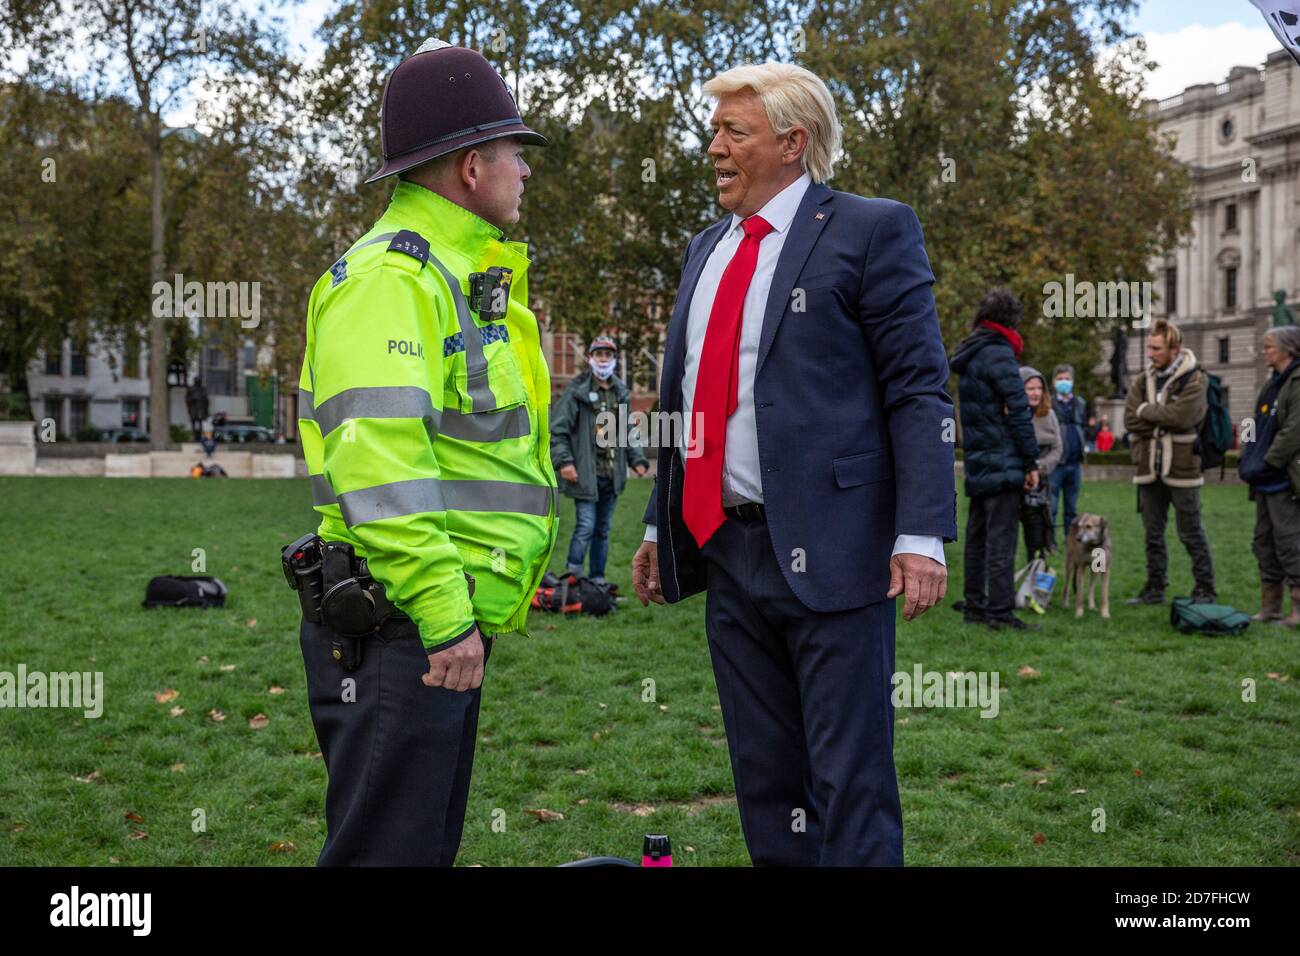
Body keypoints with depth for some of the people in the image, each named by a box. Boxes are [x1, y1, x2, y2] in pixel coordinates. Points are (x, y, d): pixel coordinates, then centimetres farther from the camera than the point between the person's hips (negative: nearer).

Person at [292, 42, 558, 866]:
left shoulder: (462, 277, 20)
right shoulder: (390, 278, -13)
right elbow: (377, 462, -24)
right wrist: (444, 614, -26)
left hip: (451, 619, 10)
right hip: (402, 626, -10)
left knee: (431, 842, 16)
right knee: (388, 847, -6)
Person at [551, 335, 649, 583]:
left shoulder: (620, 393, 14)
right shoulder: (577, 391, -5)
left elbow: (628, 432, 23)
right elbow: (558, 430, -6)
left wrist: (637, 459, 12)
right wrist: (563, 461, -16)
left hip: (611, 475, 6)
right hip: (585, 474, -6)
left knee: (603, 530, 12)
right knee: (585, 527, -12)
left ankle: (598, 579, 21)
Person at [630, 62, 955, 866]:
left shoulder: (871, 232, -3)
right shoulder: (706, 250, 18)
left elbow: (919, 390, -9)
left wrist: (922, 534, -18)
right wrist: (660, 528, 21)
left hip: (829, 549, -7)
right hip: (727, 553, 7)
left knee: (851, 782, -2)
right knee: (765, 781, 14)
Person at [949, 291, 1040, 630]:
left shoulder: (968, 356, 16)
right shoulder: (999, 354, -12)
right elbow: (1018, 410, -15)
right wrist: (1031, 462, -11)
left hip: (977, 462, 9)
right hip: (1002, 462, -9)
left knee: (977, 536, 13)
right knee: (1001, 539, -9)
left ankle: (975, 605, 19)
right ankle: (1000, 612, -9)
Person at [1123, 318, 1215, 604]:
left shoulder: (1194, 379, -6)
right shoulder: (1141, 381, 8)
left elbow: (1182, 416, -21)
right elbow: (1130, 420, -3)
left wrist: (1147, 411, -9)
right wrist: (1164, 420, -13)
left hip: (1182, 468, -5)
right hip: (1149, 467, 5)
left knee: (1191, 534, 0)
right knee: (1153, 534, 11)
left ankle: (1204, 591, 9)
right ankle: (1154, 589, 20)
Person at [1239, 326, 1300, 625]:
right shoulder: (1273, 383, 17)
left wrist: (1266, 463, -18)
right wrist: (1246, 460, 10)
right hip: (1265, 478, 9)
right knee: (1264, 541, 11)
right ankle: (1270, 605, 18)